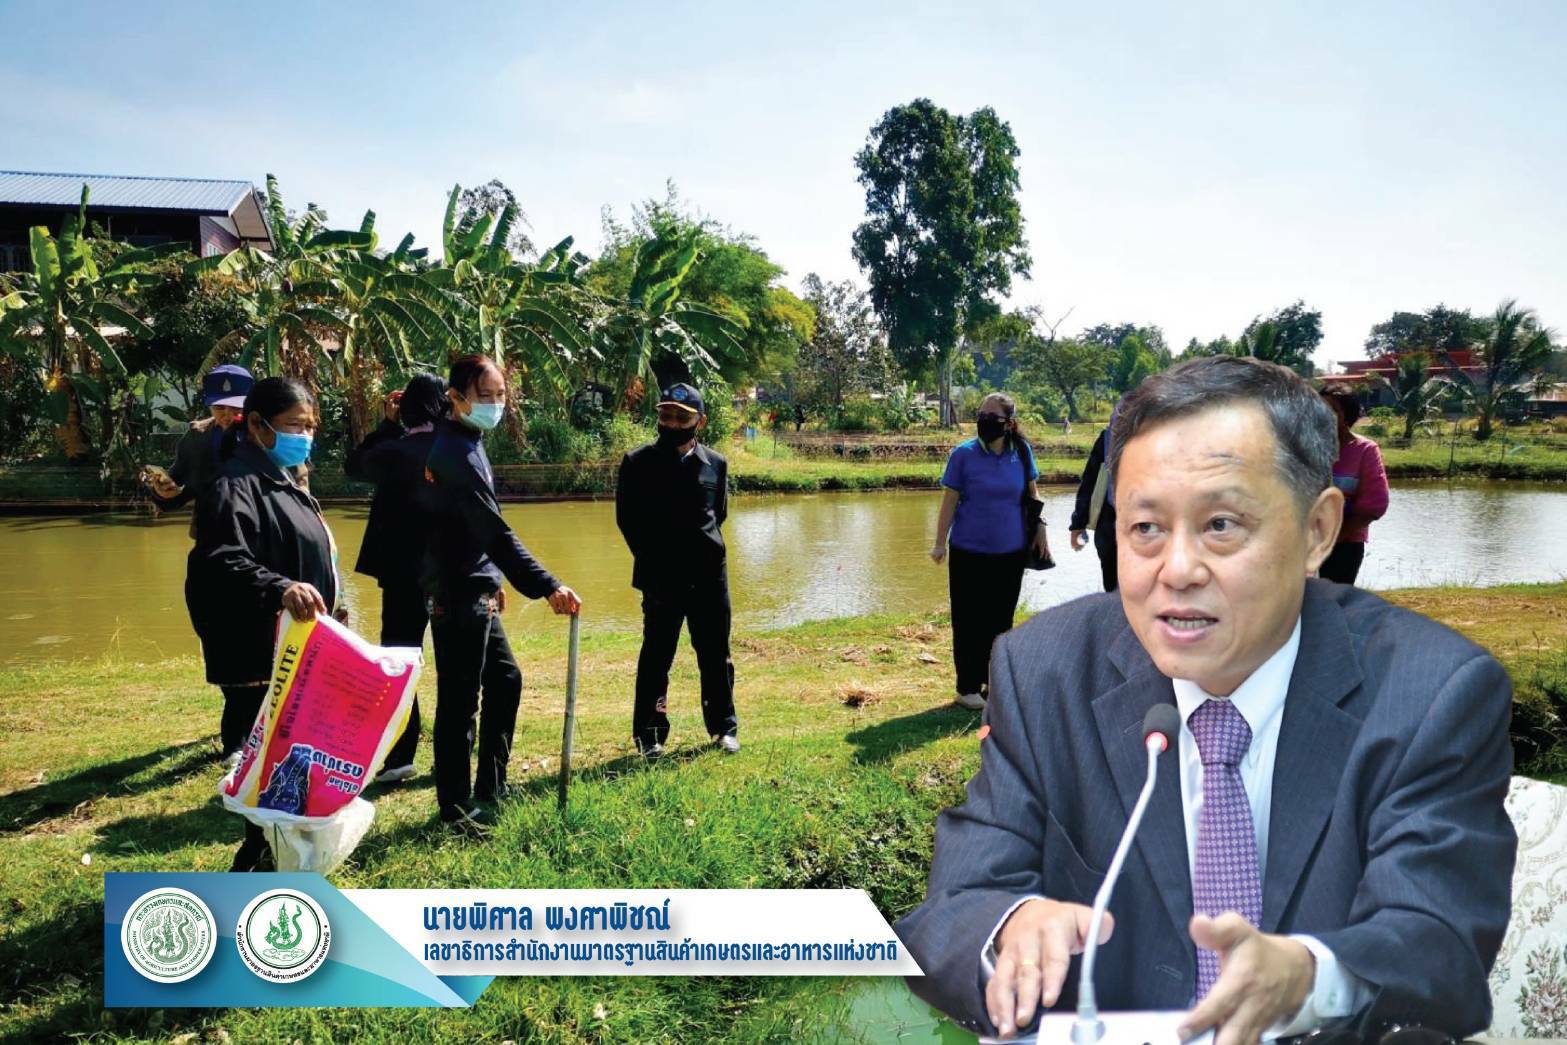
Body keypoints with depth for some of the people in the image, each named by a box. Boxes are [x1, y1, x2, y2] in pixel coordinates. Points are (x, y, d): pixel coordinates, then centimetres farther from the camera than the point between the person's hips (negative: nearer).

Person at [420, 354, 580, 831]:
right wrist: (547, 587, -32)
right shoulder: (457, 451, -19)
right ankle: (456, 807, 10)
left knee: (504, 679, 18)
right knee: (459, 699, -2)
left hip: (473, 590, 11)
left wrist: (493, 580, 22)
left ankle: (490, 788, 28)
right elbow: (494, 532, -28)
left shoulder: (460, 444, 12)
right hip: (458, 595, -11)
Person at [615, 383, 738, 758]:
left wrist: (704, 550, 8)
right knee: (657, 656, 4)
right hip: (661, 577, -2)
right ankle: (649, 734, 14)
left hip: (709, 575, 3)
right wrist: (652, 561, 2)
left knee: (716, 654, 10)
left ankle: (723, 727, 23)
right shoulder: (637, 462, -2)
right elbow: (627, 519, 3)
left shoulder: (716, 464, 5)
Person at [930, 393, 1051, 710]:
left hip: (1010, 552, 3)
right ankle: (968, 687, 15)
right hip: (969, 552, -3)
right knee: (969, 621, 3)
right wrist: (940, 543, -6)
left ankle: (996, 682, 26)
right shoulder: (963, 454, -8)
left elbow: (1032, 493, 13)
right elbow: (949, 500, -4)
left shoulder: (1022, 452, -1)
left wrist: (1040, 530, 10)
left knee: (1001, 620, 12)